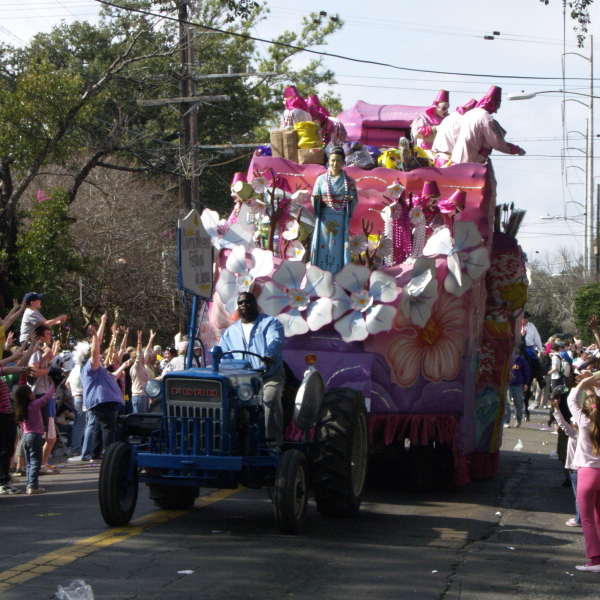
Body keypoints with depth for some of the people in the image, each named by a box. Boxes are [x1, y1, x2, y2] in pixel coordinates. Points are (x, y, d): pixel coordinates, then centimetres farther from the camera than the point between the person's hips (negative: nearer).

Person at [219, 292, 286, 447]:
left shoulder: (270, 323, 6)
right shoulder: (230, 332, 20)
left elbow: (275, 342, -17)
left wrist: (269, 356, -41)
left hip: (269, 377, -3)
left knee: (271, 398, -32)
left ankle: (273, 440, -31)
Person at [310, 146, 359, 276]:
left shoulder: (349, 181, 7)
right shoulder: (321, 179, 9)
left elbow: (355, 201, 5)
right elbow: (315, 199, 9)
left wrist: (350, 200, -18)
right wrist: (316, 198, -14)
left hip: (341, 220, -1)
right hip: (324, 218, 1)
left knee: (338, 249, -4)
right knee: (323, 249, -3)